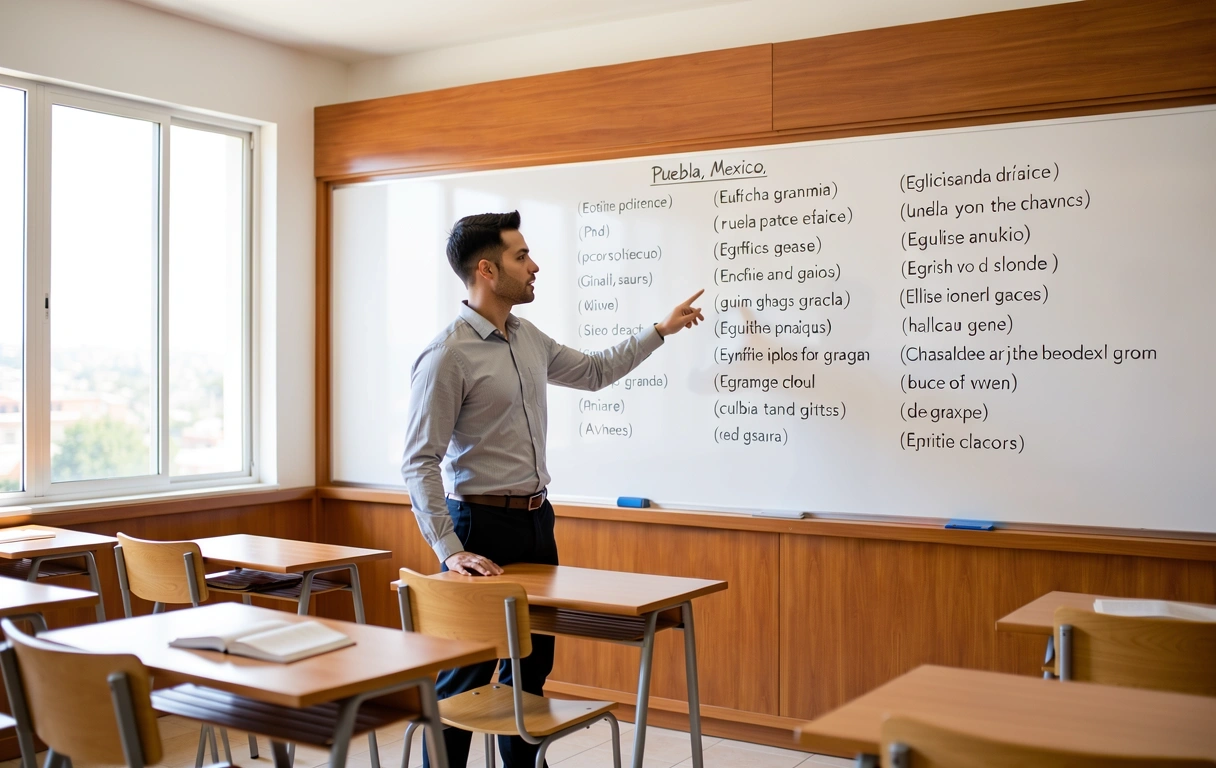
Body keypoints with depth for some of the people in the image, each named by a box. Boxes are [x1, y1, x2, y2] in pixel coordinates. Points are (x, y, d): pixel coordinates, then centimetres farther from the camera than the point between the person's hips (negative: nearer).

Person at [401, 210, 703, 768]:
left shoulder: (529, 339, 8)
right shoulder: (448, 356, -17)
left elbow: (594, 372, 26)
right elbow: (419, 463, -18)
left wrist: (661, 330, 26)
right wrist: (450, 551, -23)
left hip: (536, 519, 8)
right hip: (482, 523, -8)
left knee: (533, 665, 16)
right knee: (465, 678, 0)